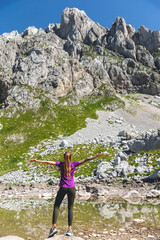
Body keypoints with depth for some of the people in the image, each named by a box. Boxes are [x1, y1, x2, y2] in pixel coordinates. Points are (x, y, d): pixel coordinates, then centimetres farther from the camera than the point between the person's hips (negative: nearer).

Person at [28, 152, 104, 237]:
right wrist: (96, 156, -2)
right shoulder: (73, 164, -1)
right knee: (70, 208, 8)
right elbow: (85, 160, -4)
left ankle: (54, 227, -2)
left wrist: (37, 161, 4)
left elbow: (48, 162, -3)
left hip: (63, 188, -1)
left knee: (56, 207, 8)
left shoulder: (61, 164, -1)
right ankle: (69, 229, 6)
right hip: (71, 189, 1)